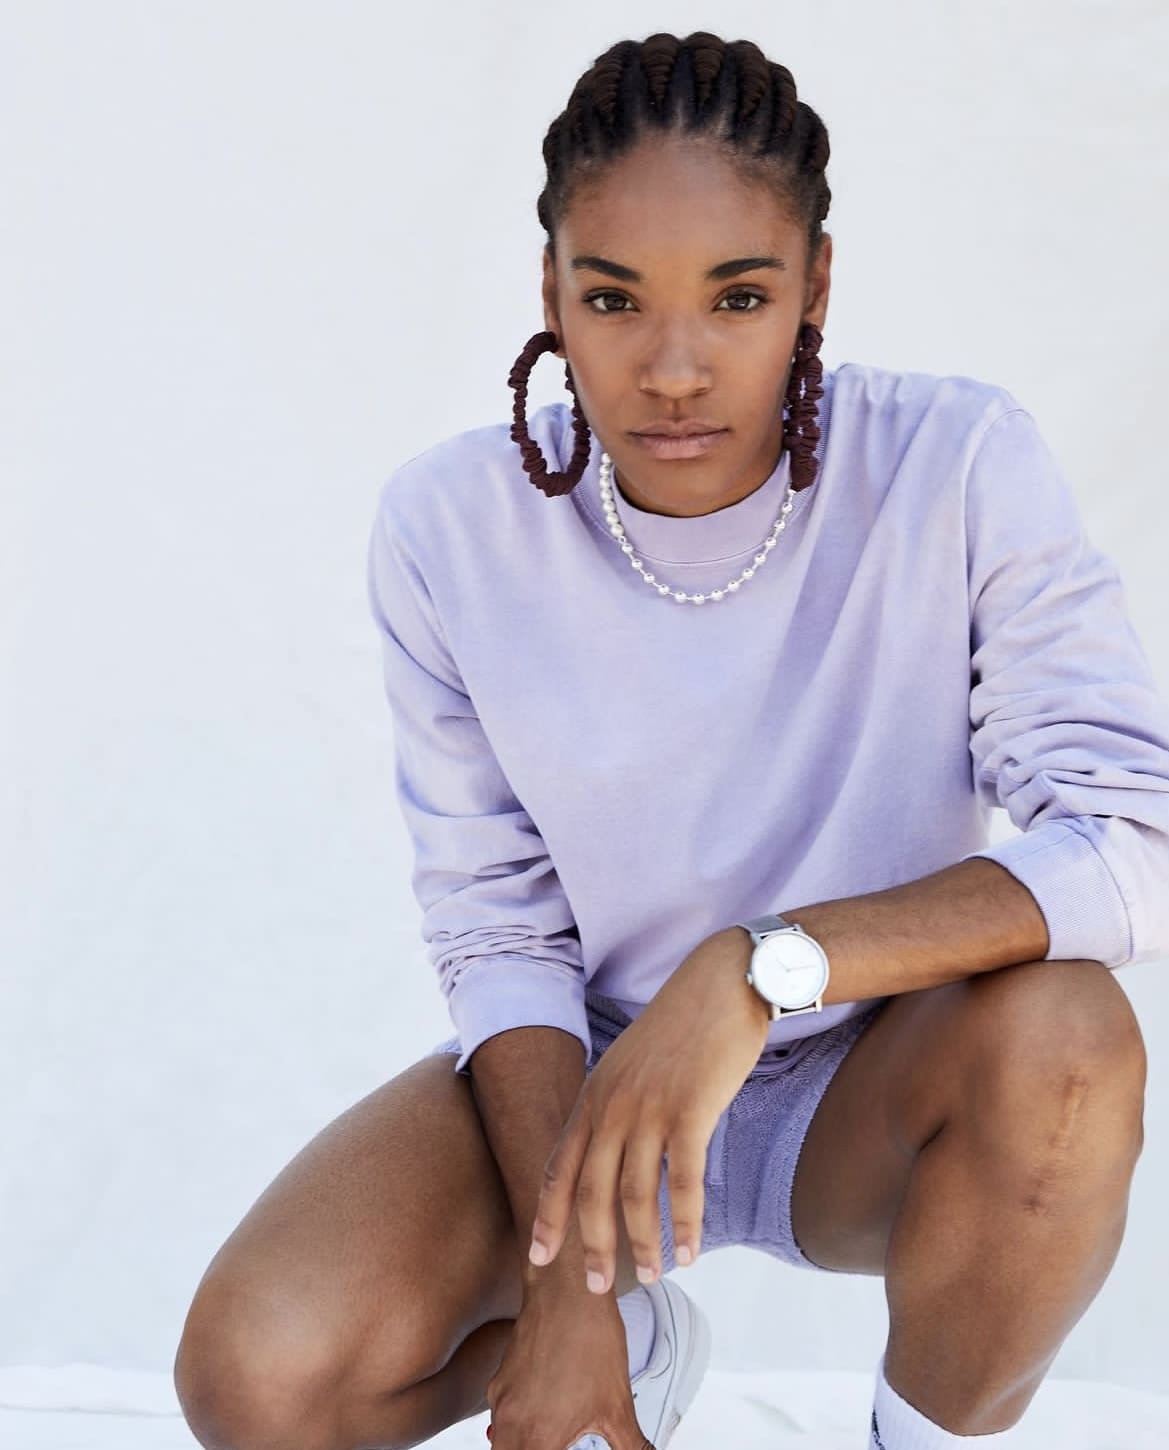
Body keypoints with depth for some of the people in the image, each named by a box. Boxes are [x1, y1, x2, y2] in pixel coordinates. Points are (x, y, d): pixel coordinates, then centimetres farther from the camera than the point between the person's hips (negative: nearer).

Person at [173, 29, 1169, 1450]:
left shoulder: (959, 468, -20)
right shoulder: (451, 525, -14)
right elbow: (498, 926, -8)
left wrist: (760, 967, -36)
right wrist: (562, 1277, -19)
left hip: (870, 1093, -1)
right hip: (581, 1069, 1)